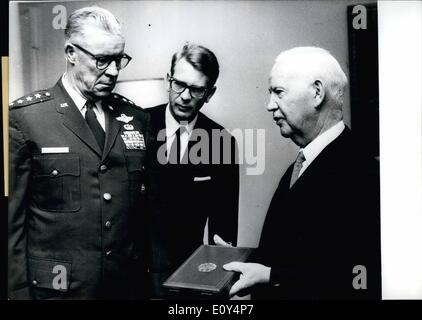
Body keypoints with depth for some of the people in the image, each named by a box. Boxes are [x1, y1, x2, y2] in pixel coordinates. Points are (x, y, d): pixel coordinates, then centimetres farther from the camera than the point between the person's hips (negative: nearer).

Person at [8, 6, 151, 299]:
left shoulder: (137, 118, 3)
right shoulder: (25, 116, -8)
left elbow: (146, 207, 5)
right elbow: (12, 217, -7)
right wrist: (19, 291, -6)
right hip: (58, 286, -3)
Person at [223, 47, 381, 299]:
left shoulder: (360, 173, -23)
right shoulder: (297, 168, 4)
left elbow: (358, 278, -27)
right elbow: (292, 249, 6)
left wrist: (270, 276, -24)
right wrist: (243, 259, -4)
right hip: (271, 290, 8)